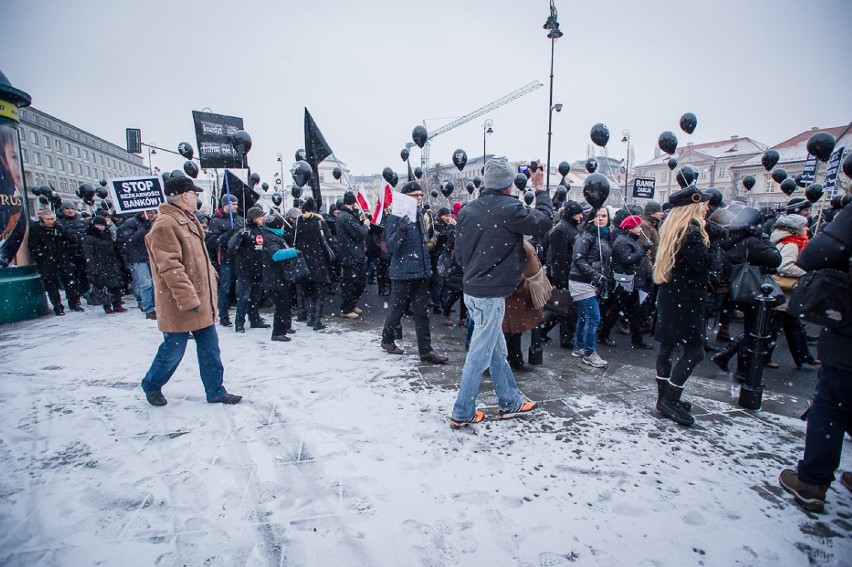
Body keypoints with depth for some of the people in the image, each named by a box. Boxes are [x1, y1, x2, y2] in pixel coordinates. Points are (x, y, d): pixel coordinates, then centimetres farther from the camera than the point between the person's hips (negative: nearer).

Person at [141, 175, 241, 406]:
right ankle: (151, 385, 33)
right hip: (180, 305, -9)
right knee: (173, 349, 7)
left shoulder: (188, 220, 14)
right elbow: (170, 267, -23)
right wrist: (188, 299, -24)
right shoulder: (165, 225, -17)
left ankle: (215, 391, 21)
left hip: (202, 300, 9)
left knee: (209, 348, 11)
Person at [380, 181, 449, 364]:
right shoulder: (396, 217, -11)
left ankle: (425, 350, 10)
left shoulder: (419, 215, 12)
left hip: (421, 272, 7)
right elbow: (391, 247, -18)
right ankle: (387, 340, 31)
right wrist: (401, 229, -34)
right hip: (403, 272, -6)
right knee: (397, 310, 9)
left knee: (422, 313, 6)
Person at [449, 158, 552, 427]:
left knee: (497, 350, 18)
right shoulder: (509, 208, -15)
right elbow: (544, 222, -2)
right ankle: (462, 412, 14)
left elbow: (459, 253, 10)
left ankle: (510, 402, 32)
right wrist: (540, 190, 10)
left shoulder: (467, 210, 5)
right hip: (492, 294, -8)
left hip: (472, 290, 8)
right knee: (480, 354, 2)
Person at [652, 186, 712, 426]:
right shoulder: (691, 230, -15)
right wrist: (705, 242, -7)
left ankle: (665, 398, 21)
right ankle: (670, 400, 0)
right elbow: (701, 262, -22)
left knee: (667, 347, 12)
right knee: (694, 350, -3)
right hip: (685, 298, -10)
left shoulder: (672, 228, 13)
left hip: (671, 295, 10)